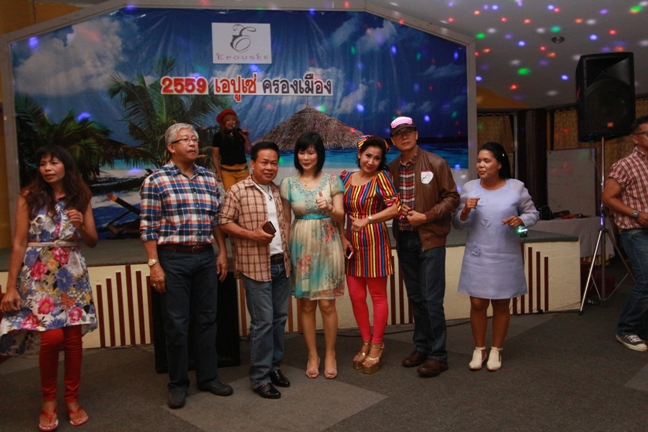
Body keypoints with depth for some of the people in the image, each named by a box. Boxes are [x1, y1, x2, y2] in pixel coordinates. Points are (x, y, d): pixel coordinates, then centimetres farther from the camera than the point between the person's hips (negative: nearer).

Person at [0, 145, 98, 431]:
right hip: (39, 275, -3)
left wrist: (81, 226, -13)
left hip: (73, 274, 3)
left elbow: (93, 242, 8)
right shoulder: (29, 197, -1)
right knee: (52, 337, -10)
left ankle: (72, 399, 20)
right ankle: (48, 400, 13)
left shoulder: (80, 198, 6)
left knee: (74, 337, 3)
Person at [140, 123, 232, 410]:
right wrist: (154, 265, -12)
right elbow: (148, 227, -7)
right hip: (173, 259, -4)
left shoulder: (209, 178, 10)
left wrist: (222, 252, 9)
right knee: (176, 324, 5)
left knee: (207, 320, 12)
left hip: (206, 257, 5)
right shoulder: (156, 180, -4)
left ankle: (208, 377, 26)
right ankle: (178, 384, 21)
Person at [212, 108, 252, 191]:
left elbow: (249, 152, 7)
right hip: (227, 171, -2)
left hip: (242, 170, 2)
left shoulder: (241, 133, 4)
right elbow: (215, 156, 2)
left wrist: (247, 138, -7)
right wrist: (218, 171, -6)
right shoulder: (218, 136, -1)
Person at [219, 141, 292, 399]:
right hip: (256, 265, -6)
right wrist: (251, 234, -19)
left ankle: (274, 366, 28)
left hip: (281, 263, 6)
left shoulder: (278, 192, 13)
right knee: (263, 322, -3)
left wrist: (287, 252, 12)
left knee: (279, 319, 12)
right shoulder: (238, 191, -7)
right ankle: (260, 377, 10)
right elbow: (224, 223, -8)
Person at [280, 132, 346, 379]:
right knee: (306, 304, 6)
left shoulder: (332, 180, 1)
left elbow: (340, 217, -1)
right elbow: (285, 220, 8)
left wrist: (329, 209, -23)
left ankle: (330, 355, 18)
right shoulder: (288, 184, 4)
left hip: (327, 246, -1)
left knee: (327, 303, 1)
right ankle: (312, 356, 21)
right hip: (301, 247, 1)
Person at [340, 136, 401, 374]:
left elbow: (395, 207, -18)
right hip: (352, 244, 5)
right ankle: (366, 343, 28)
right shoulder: (345, 177, 7)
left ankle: (376, 346, 22)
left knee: (378, 295, 7)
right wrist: (342, 238, 0)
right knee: (356, 296, 9)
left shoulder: (381, 177, -7)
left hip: (375, 243, -5)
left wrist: (367, 220, -26)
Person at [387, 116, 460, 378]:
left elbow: (451, 198, -5)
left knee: (432, 299, -3)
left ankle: (438, 355, 9)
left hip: (430, 238, -4)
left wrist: (426, 216, -14)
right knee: (415, 297, 14)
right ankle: (421, 347, 27)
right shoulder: (391, 169, 7)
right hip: (404, 240, 5)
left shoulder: (436, 164, -5)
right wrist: (396, 211, -8)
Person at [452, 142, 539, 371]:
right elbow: (457, 223, 2)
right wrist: (466, 210, -18)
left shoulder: (516, 187, -4)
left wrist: (521, 220, -16)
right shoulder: (469, 188, -1)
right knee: (477, 304, 4)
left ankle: (496, 350, 28)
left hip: (506, 257, 0)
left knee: (501, 304, 11)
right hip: (477, 257, 1)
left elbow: (533, 213, 6)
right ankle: (479, 349, 23)